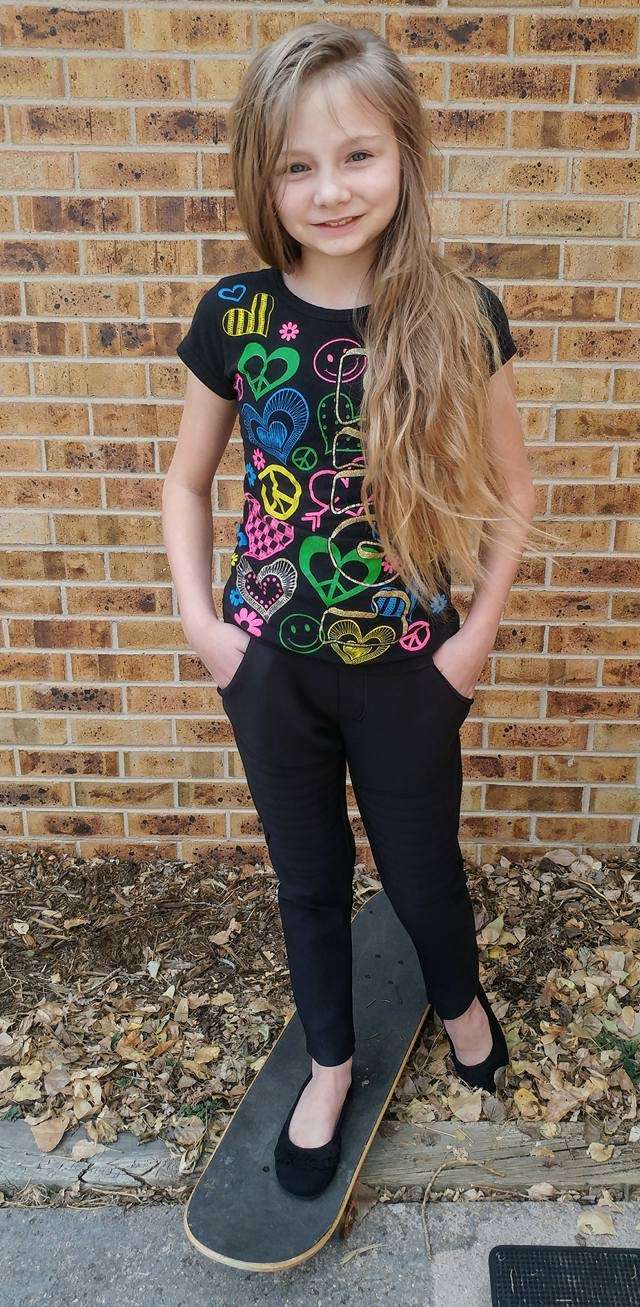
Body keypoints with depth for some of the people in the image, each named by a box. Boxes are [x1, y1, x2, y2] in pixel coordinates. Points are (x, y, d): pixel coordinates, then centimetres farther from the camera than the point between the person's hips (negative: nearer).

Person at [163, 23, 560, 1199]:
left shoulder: (459, 315, -10)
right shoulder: (233, 315, -7)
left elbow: (509, 488, -1)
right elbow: (188, 480, 4)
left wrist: (477, 634, -5)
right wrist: (200, 621, -4)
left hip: (408, 664, -1)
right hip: (271, 663, 2)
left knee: (421, 866, 18)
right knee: (309, 877, 18)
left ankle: (460, 999, 53)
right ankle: (331, 1065, 44)